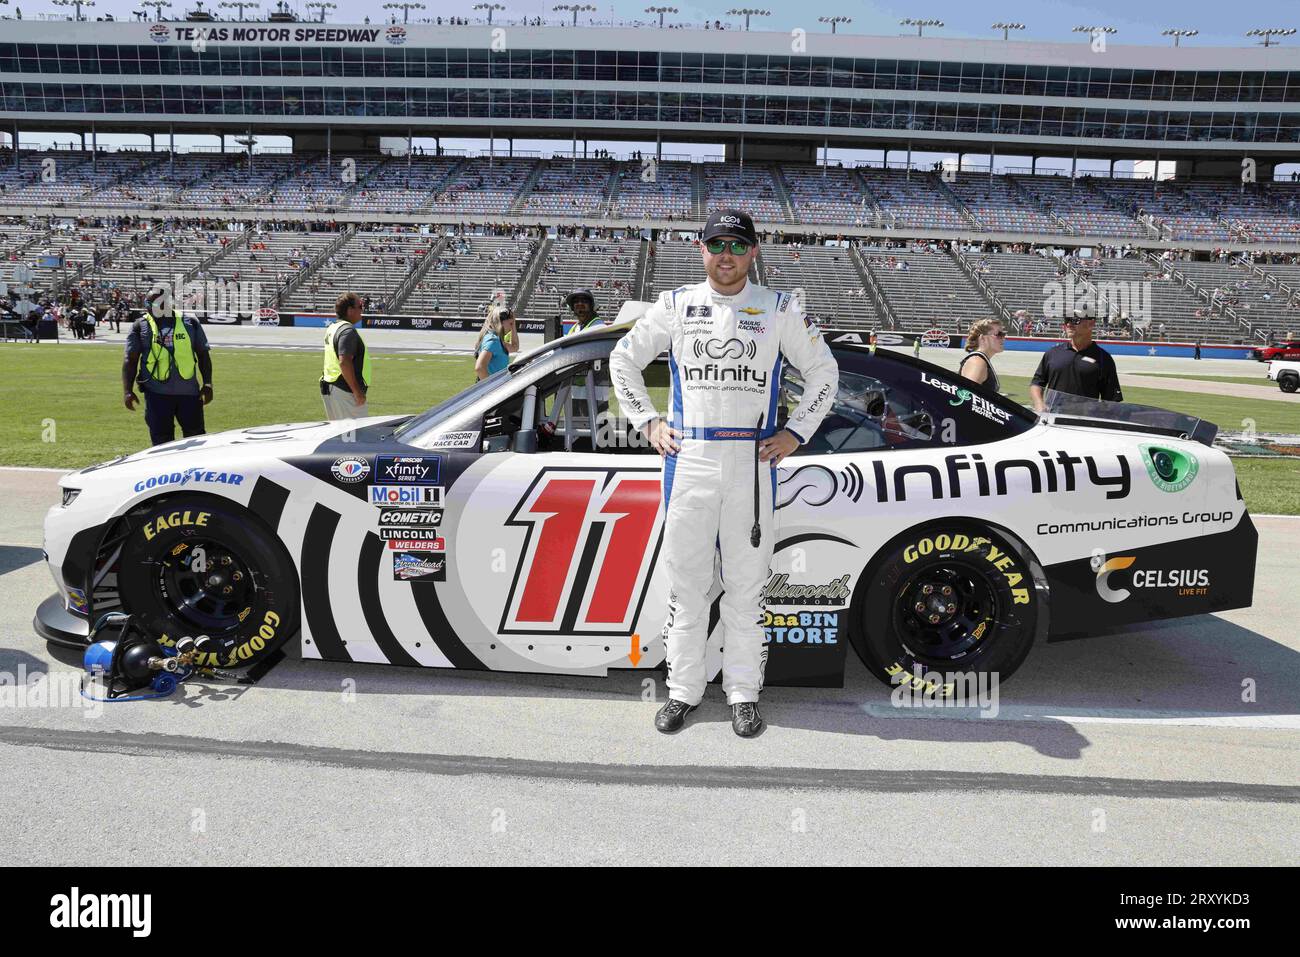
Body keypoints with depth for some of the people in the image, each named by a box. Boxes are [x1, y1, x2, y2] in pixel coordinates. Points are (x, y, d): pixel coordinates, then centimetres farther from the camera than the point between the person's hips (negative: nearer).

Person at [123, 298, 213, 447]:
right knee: (161, 440, 3)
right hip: (157, 393, -1)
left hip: (190, 391, 1)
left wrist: (207, 383, 2)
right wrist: (127, 391, -4)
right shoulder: (141, 326, 7)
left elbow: (203, 355, 11)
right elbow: (130, 360, 5)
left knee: (196, 436, 5)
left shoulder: (189, 322, 10)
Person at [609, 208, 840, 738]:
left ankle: (744, 693, 16)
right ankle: (684, 690, 17)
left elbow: (824, 370, 13)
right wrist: (648, 424, 8)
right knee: (685, 580, 5)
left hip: (752, 461, -1)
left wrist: (795, 434, 4)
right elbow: (623, 360, 16)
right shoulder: (675, 305, 9)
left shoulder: (780, 309, 6)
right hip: (687, 460, 1)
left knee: (746, 584, 4)